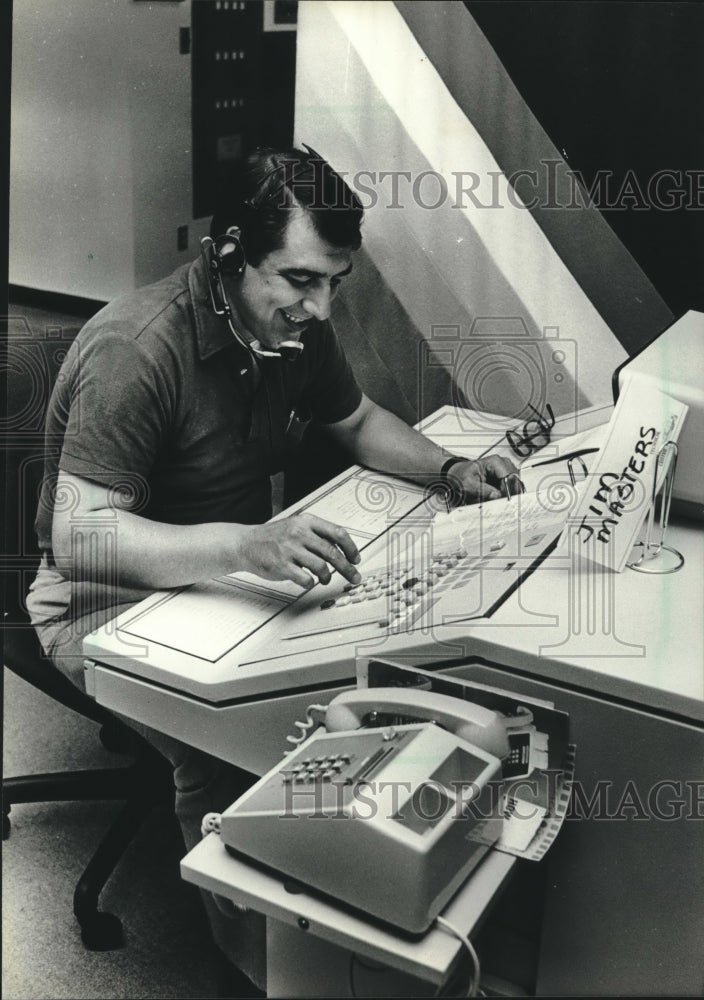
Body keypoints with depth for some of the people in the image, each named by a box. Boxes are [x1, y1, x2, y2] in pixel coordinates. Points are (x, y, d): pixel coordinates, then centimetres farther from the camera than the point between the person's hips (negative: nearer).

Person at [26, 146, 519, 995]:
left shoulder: (295, 327, -3)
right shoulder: (135, 350, -27)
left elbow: (357, 420, 15)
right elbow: (78, 538, -32)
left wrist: (448, 468, -5)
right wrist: (246, 545, -47)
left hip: (233, 566, 7)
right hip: (110, 597, -6)